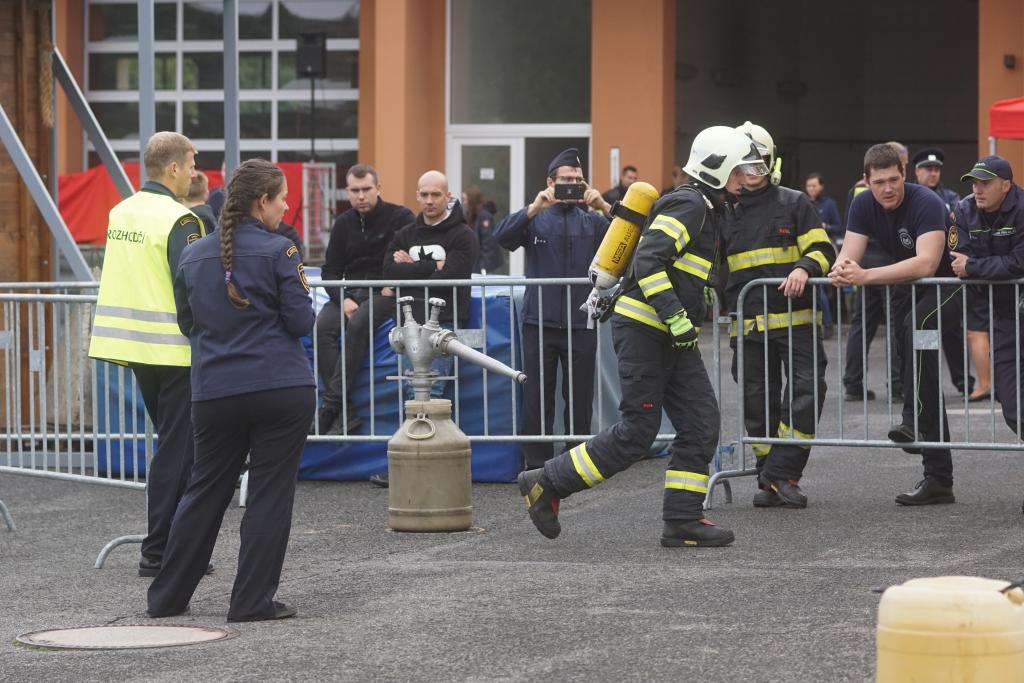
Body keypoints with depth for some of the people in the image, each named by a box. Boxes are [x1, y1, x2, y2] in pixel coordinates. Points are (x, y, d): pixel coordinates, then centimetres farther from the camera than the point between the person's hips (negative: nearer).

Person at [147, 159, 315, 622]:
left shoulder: (194, 255, 8)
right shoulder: (278, 252, -8)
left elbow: (187, 324, 16)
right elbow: (301, 322, -7)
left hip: (215, 392, 5)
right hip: (281, 390, -5)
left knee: (205, 492, 14)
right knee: (270, 493, 2)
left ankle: (166, 598, 18)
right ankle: (252, 601, 1)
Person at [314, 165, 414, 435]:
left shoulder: (400, 217, 0)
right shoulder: (343, 223, 13)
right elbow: (330, 270, 11)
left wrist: (395, 284, -13)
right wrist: (343, 299, -7)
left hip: (384, 293, -4)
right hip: (350, 291, 4)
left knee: (358, 324, -35)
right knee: (323, 326, -26)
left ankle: (331, 404, -35)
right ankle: (347, 412, -32)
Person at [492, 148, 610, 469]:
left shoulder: (592, 220, 10)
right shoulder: (536, 219, 8)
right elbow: (502, 236, -10)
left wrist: (605, 207, -19)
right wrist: (534, 208, -21)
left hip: (581, 323, 1)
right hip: (540, 322, -1)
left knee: (580, 400, 5)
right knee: (537, 398, 1)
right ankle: (537, 464, 6)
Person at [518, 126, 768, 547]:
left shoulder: (708, 209, 17)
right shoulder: (688, 205, -14)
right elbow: (648, 262, -23)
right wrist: (676, 317, -25)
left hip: (671, 337, 10)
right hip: (643, 328, -10)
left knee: (701, 424, 3)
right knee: (637, 432, -9)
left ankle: (682, 521, 5)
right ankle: (546, 484, 0)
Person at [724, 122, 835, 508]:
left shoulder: (795, 204, 6)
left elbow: (823, 250, 1)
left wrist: (804, 267, -19)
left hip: (796, 318, -3)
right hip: (748, 325, 3)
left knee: (806, 392, -15)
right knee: (757, 403, 3)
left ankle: (779, 475, -11)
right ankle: (771, 480, 12)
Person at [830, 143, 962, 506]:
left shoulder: (926, 203, -27)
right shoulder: (863, 205, -6)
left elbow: (927, 264, -39)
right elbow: (849, 257, -12)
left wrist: (865, 276, -44)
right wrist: (841, 271, -38)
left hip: (950, 284, -7)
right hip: (910, 289, 7)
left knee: (916, 326, -36)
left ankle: (916, 421, -31)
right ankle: (938, 480, 9)